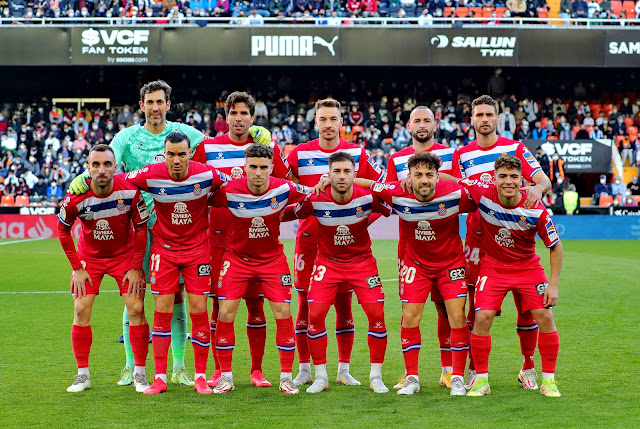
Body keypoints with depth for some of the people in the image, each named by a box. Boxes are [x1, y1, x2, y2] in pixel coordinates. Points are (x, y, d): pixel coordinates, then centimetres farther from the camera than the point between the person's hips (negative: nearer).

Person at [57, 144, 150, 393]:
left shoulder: (130, 191, -23)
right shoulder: (77, 197, -23)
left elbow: (141, 228, -10)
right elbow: (63, 230, -5)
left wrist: (136, 268, -10)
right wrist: (77, 268, -6)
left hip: (125, 255, 0)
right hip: (89, 257, 1)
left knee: (136, 309, -9)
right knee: (81, 310, -7)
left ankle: (140, 373, 2)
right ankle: (83, 375, 5)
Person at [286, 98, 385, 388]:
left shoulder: (357, 154, 3)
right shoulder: (300, 154, 1)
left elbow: (382, 187, 11)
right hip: (308, 238, 0)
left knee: (344, 304, 3)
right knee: (305, 303, 1)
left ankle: (344, 370, 12)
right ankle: (304, 370, 10)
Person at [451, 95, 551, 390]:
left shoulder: (516, 149, 5)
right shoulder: (462, 155, 9)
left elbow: (544, 180, -3)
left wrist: (538, 188, -25)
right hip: (478, 236, 1)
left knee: (526, 304, -1)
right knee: (476, 306, -1)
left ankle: (528, 368, 11)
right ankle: (474, 369, 8)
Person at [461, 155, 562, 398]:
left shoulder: (536, 210, -21)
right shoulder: (483, 194, -20)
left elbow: (555, 246, -9)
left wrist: (553, 284, -12)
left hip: (528, 267, 0)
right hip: (493, 266, 0)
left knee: (545, 317, -11)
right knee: (482, 317, -15)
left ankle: (548, 380, 6)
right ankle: (481, 380, 1)